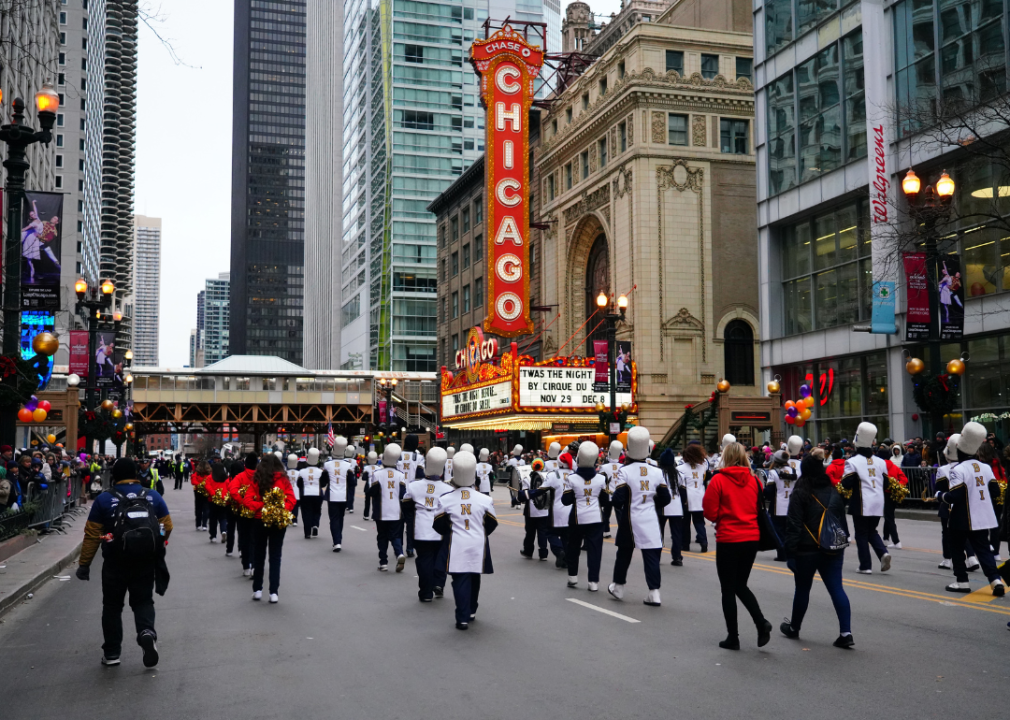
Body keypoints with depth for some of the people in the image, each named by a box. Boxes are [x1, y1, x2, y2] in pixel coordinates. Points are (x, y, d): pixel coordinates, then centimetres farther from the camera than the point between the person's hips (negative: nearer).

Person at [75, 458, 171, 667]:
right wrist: (155, 547, 19)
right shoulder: (153, 496, 2)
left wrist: (84, 564, 3)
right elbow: (167, 526, 2)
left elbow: (92, 534, -4)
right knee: (143, 601, 13)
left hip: (115, 563, -1)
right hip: (146, 562, 1)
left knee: (112, 605, 13)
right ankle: (147, 631, -16)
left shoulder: (104, 499, -4)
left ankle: (112, 652, 17)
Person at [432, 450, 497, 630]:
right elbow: (492, 524, 4)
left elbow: (438, 525, 2)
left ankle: (463, 618, -4)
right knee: (474, 578, 18)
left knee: (460, 580, 1)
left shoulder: (446, 500, -7)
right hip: (478, 545, 1)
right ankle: (471, 611, 33)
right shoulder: (485, 500, -7)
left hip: (457, 546, -1)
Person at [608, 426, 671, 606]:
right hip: (650, 520, 1)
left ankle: (618, 587, 30)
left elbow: (618, 499, -14)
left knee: (624, 553, 15)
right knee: (652, 555, 4)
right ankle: (654, 592, 0)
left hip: (629, 519, -1)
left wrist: (619, 507, 8)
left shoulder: (625, 471, -12)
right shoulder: (657, 472, -3)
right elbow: (665, 499, 2)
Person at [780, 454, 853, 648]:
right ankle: (845, 632, -7)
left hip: (807, 550, -4)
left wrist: (790, 552, -10)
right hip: (833, 549, 4)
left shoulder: (800, 493, -11)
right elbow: (842, 520, 14)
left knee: (802, 589, 11)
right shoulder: (834, 491, 7)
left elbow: (793, 526, -14)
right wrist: (841, 542, 23)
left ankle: (794, 628, 29)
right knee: (836, 588, 3)